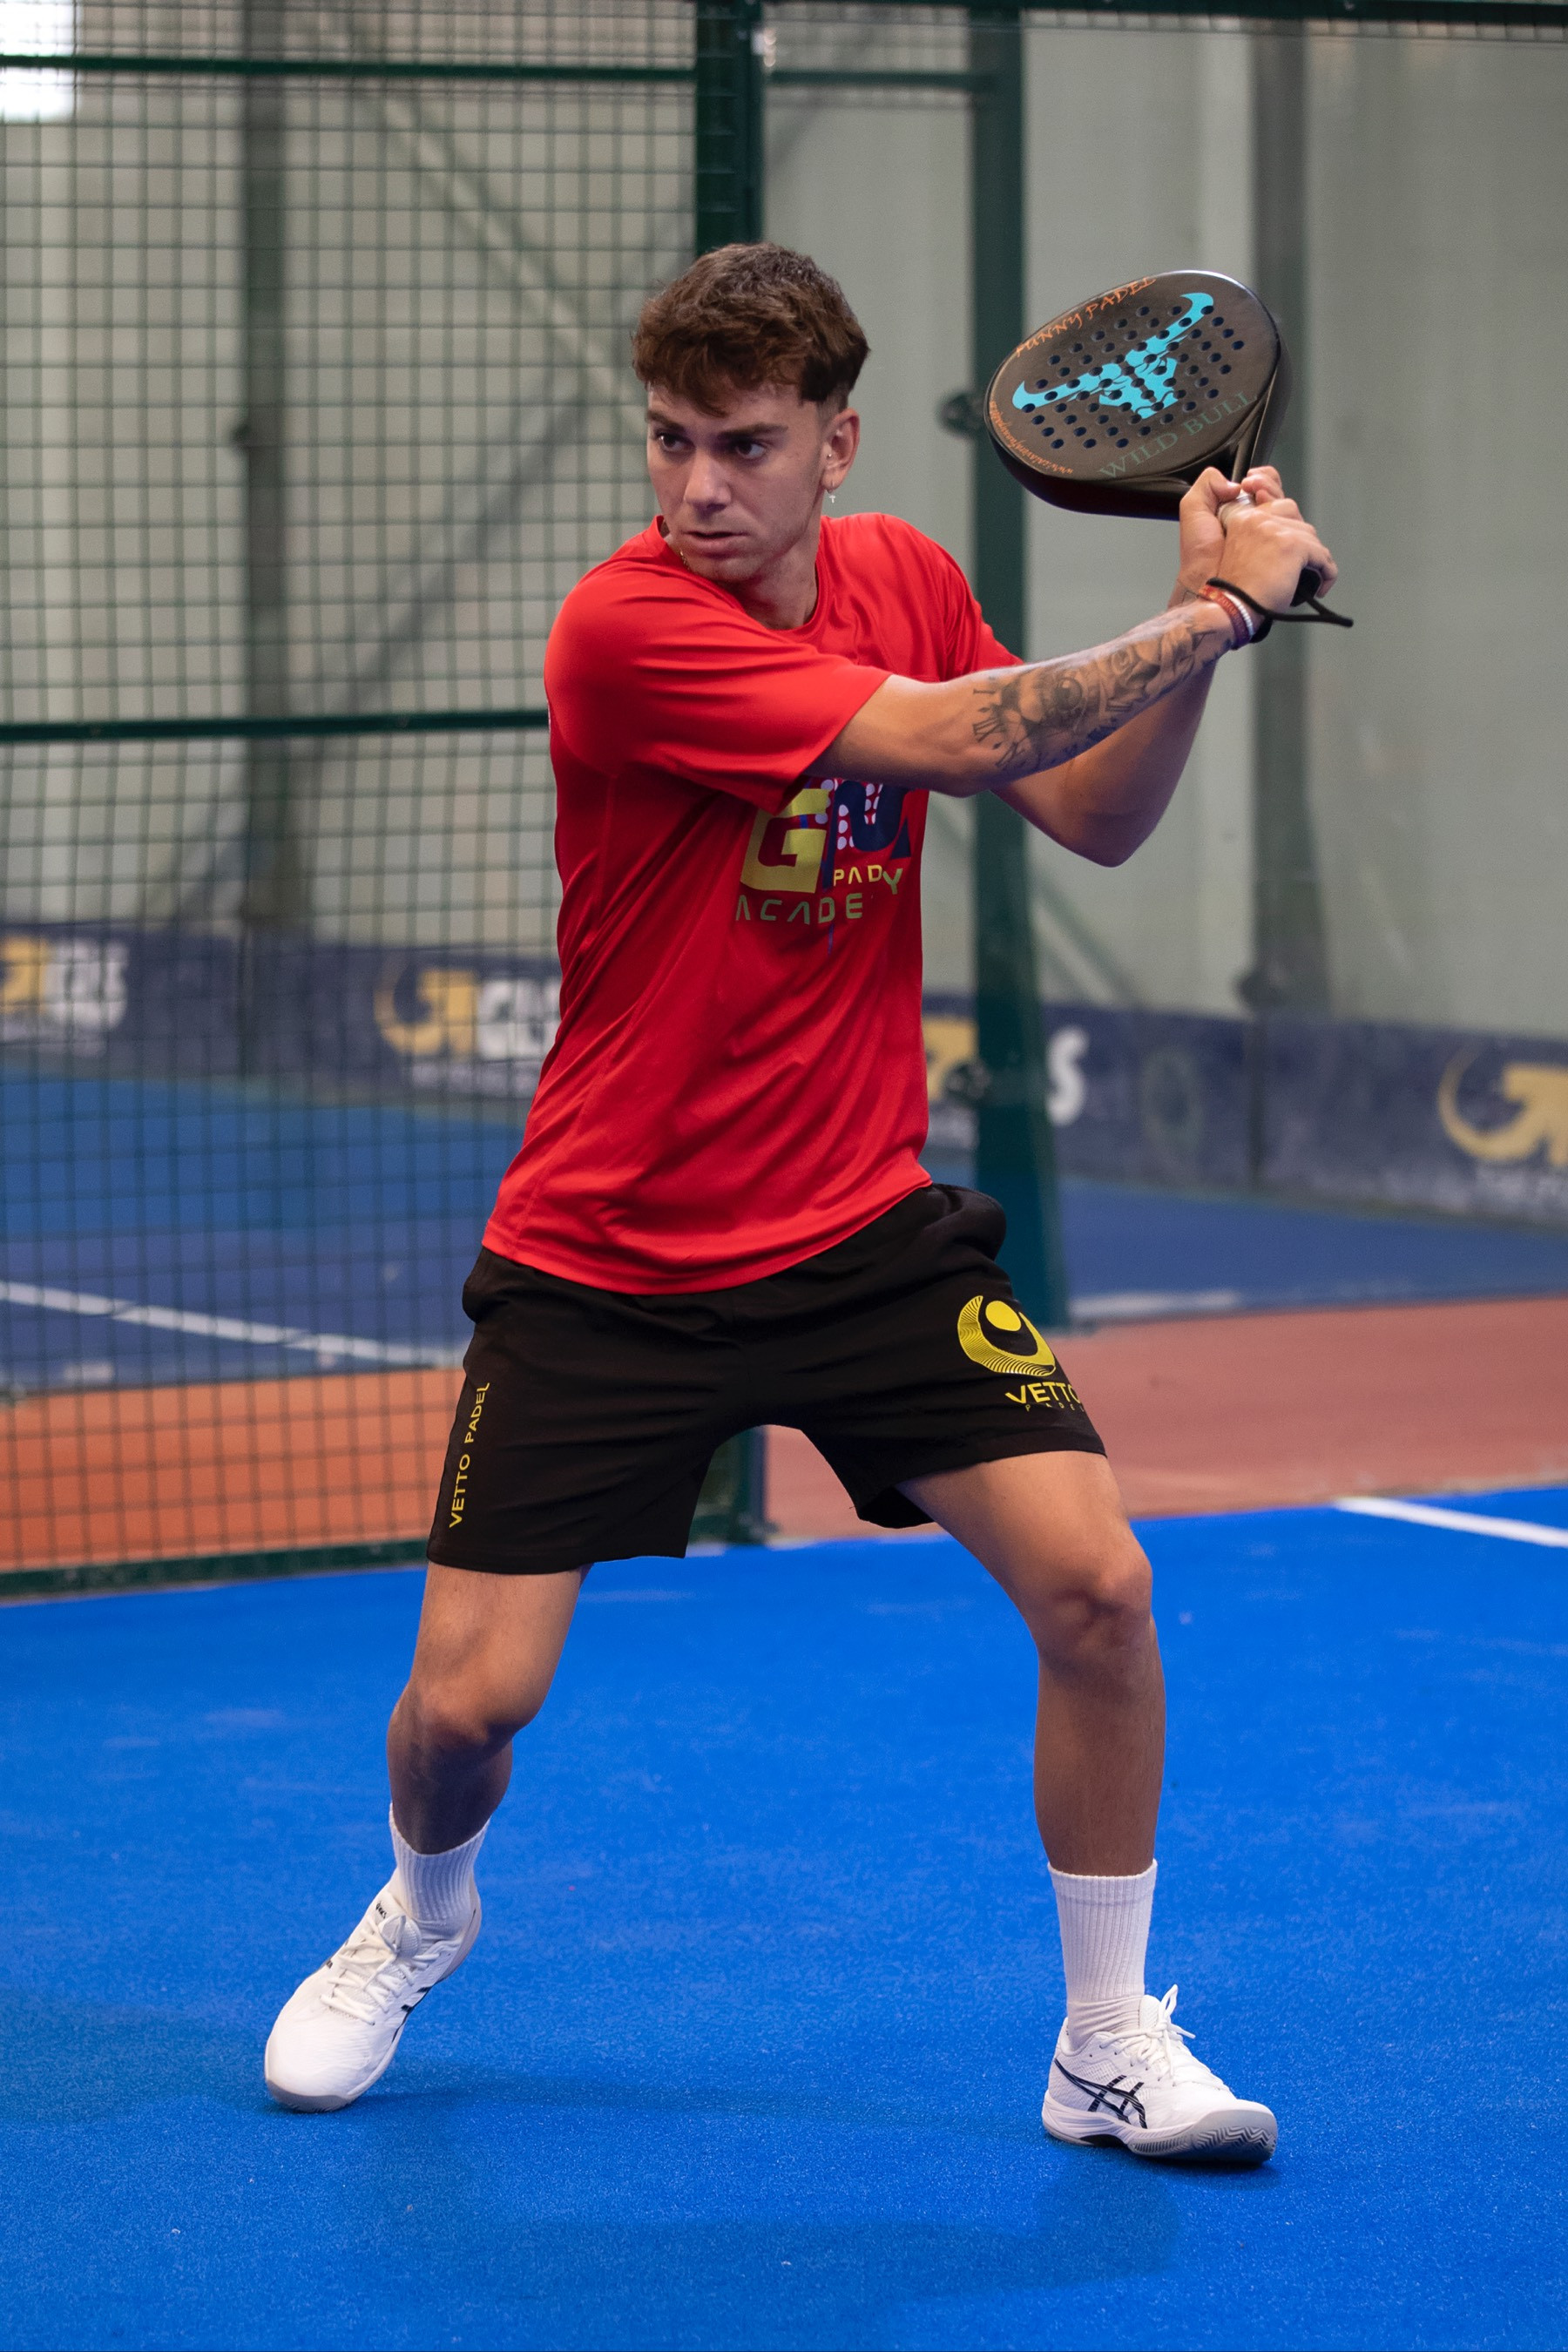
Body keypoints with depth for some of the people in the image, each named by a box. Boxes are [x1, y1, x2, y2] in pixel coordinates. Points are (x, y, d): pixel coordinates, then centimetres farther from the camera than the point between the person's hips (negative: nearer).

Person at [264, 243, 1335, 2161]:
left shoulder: (903, 575, 2)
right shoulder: (627, 625, -21)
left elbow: (1094, 818, 5)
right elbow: (952, 742, -27)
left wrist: (1207, 606, -10)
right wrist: (1213, 614, -19)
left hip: (863, 1230, 4)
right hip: (606, 1261, -4)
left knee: (1094, 1586, -12)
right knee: (471, 1698, -5)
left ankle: (1111, 2047, 5)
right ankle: (419, 1914, 32)